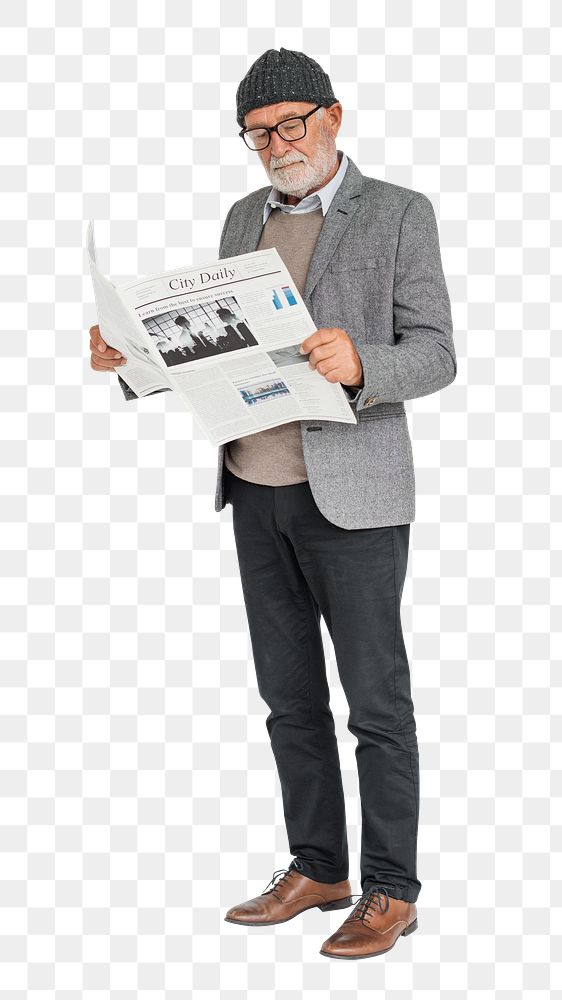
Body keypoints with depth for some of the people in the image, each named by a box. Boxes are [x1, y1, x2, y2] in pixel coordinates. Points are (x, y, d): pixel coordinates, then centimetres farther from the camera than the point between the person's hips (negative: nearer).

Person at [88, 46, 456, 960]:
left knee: (375, 699, 1)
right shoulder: (246, 218, 13)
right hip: (259, 490, 6)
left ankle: (391, 892, 11)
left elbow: (434, 357, -11)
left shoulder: (399, 214, -5)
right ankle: (317, 867, 25)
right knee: (289, 695, 12)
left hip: (352, 496, -6)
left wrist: (357, 364, -31)